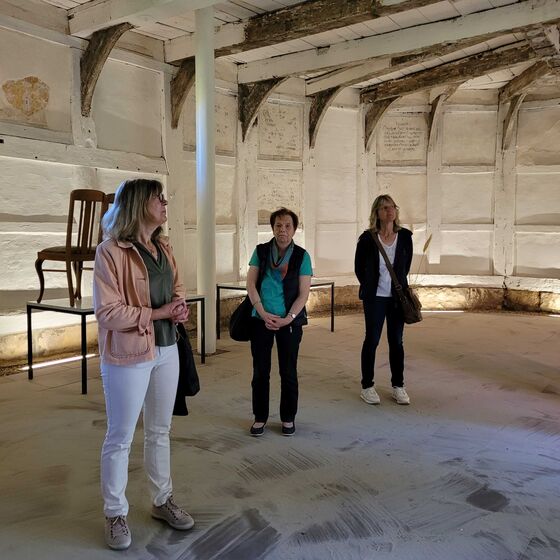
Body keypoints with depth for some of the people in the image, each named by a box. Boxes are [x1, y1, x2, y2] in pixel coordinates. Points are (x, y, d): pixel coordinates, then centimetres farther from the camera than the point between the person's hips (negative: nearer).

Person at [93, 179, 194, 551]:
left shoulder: (163, 248, 8)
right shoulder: (111, 251, -15)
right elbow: (107, 312, -18)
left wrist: (180, 308, -4)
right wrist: (158, 313, -20)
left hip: (167, 350, 7)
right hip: (128, 356, -7)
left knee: (160, 431, 18)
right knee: (120, 438, 7)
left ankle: (163, 501, 34)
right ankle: (116, 513, 25)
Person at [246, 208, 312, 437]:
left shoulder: (301, 256, -1)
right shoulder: (261, 251, 3)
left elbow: (303, 293, -4)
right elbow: (251, 284, -1)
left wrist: (287, 319, -15)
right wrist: (263, 313, -12)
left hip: (290, 321, -1)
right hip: (261, 320, 1)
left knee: (288, 372, 8)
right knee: (260, 371, 8)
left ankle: (288, 418, 24)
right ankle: (260, 417, 23)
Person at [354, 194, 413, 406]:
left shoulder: (405, 236, -1)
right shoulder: (367, 238, -8)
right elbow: (359, 267, 4)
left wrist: (399, 284, 13)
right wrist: (370, 287, 8)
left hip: (397, 297, 3)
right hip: (375, 297, -2)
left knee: (396, 341, 9)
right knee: (372, 340, 3)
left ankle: (398, 386, 20)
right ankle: (367, 386, 14)